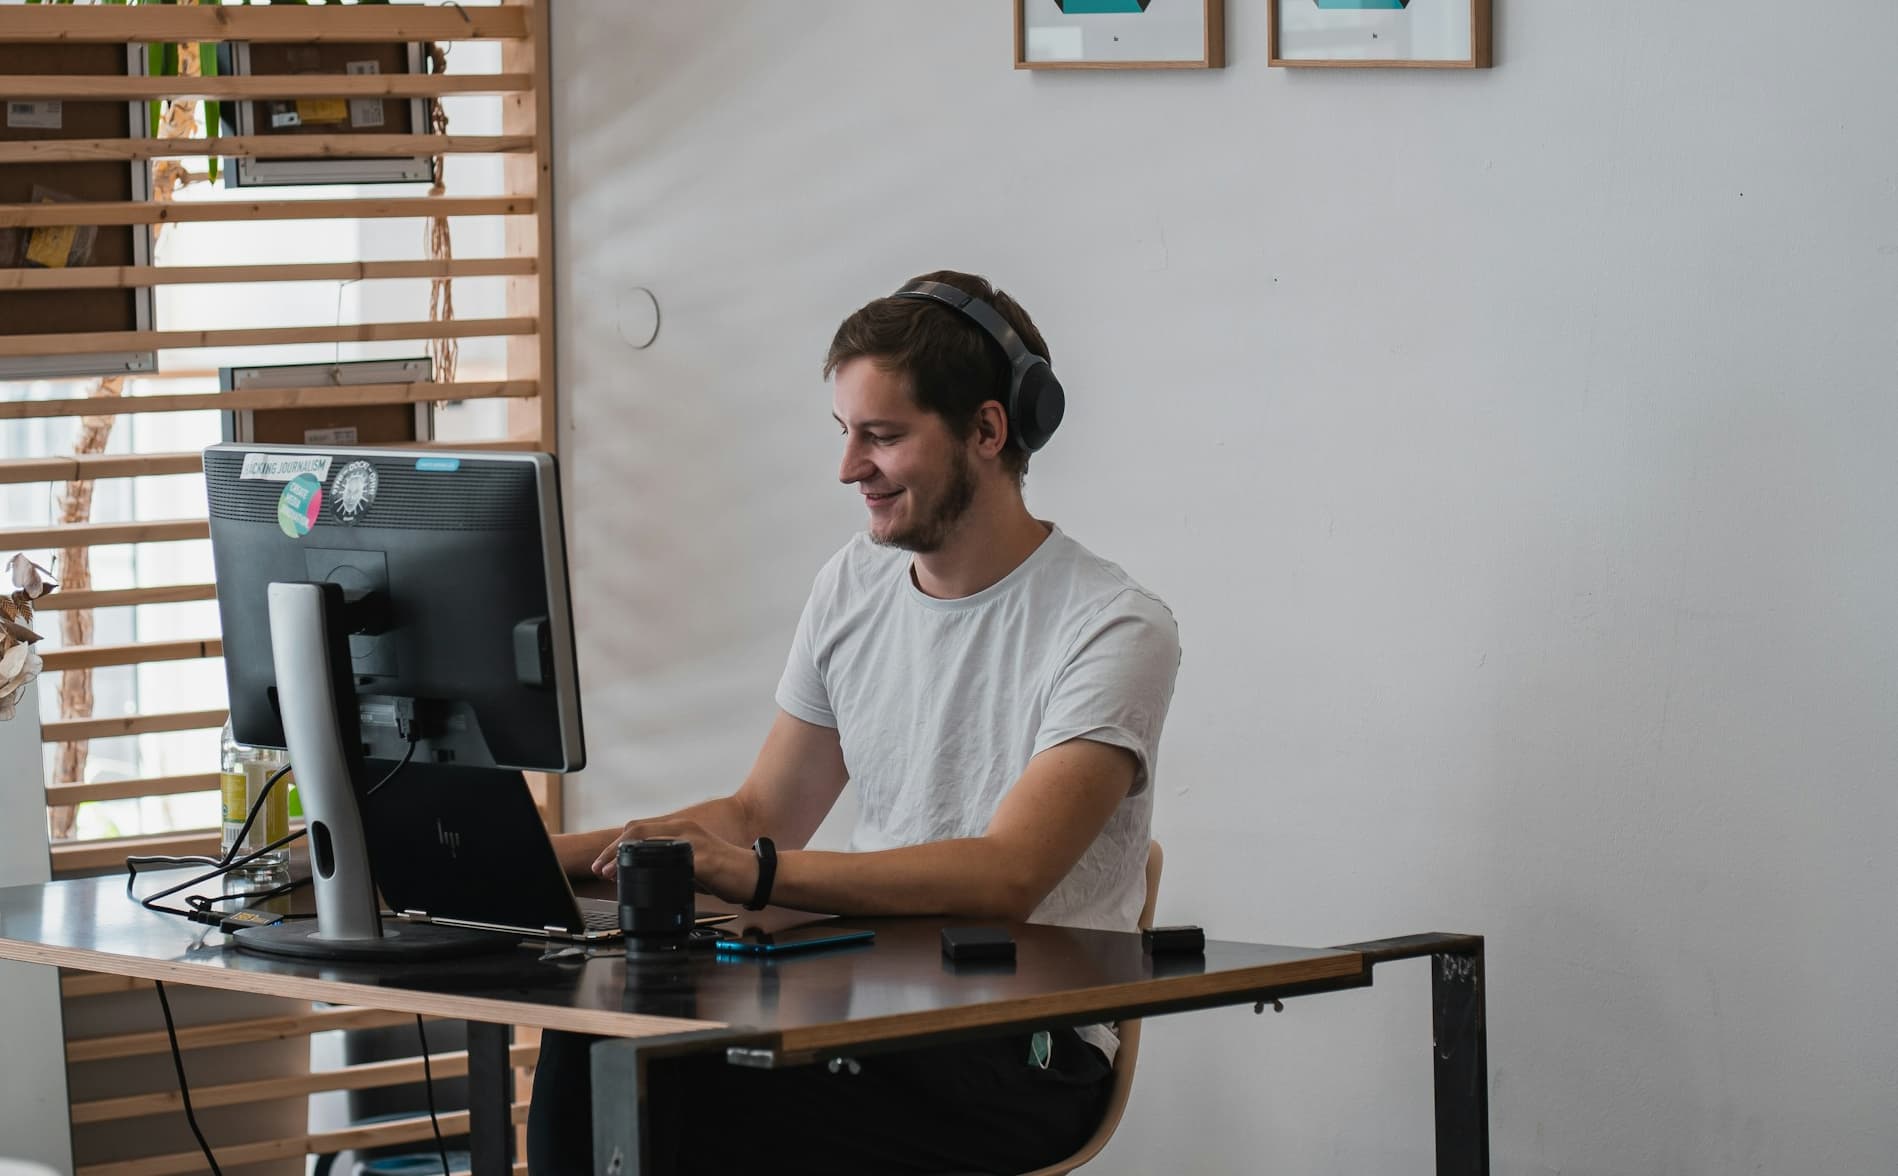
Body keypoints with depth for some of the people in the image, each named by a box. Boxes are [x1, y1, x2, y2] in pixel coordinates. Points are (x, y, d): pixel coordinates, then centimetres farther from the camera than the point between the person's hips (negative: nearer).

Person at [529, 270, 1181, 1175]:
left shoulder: (1114, 629, -10)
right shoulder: (853, 584, 14)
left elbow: (1005, 877, -22)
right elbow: (762, 815, 20)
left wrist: (753, 873, -33)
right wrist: (540, 857, 4)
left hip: (1022, 1060, -6)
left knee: (690, 1092, -31)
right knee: (596, 1040, -24)